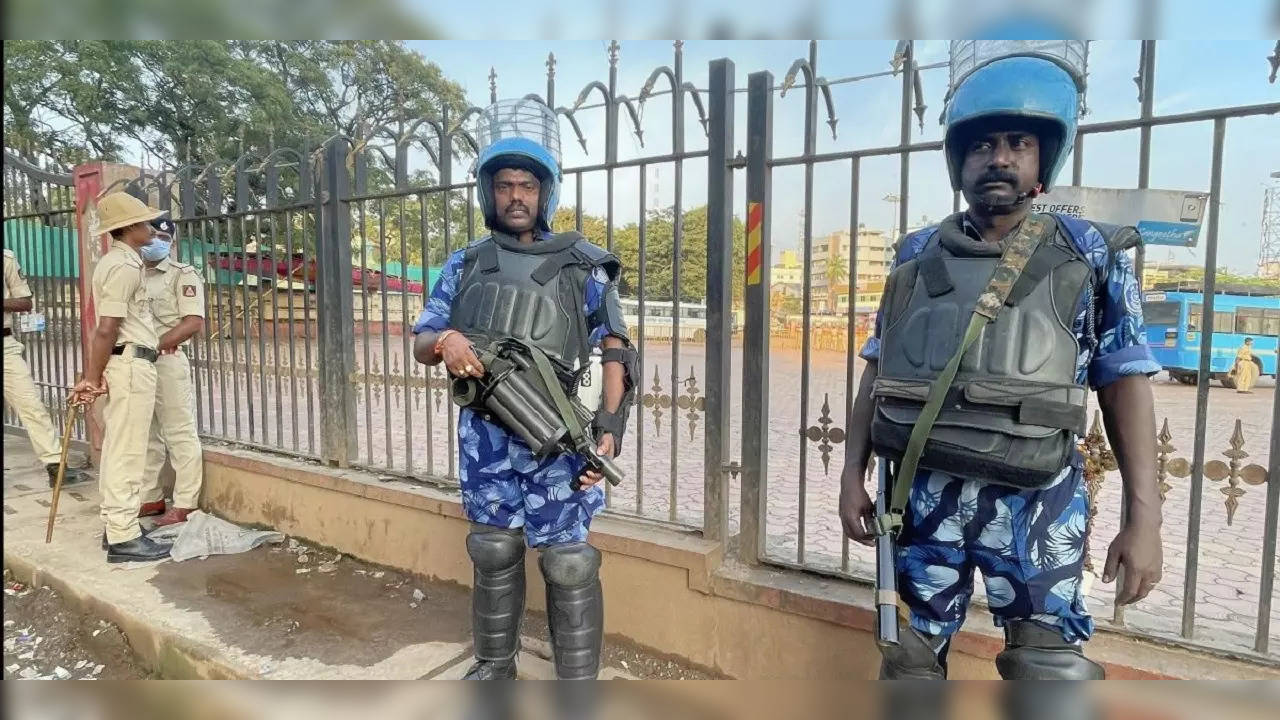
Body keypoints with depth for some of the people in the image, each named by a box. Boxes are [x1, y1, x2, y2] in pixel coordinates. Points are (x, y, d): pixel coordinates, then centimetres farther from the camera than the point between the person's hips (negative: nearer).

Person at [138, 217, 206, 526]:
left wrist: (158, 344, -20)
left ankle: (185, 504, 1)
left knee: (180, 434, -3)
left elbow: (194, 321, -12)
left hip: (167, 360, -7)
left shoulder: (183, 274, -2)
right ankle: (149, 497, 23)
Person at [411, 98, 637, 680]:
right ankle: (494, 666, 37)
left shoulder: (581, 264, 0)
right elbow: (419, 341, 9)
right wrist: (444, 340, -16)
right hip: (484, 436, 4)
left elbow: (616, 350, -2)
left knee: (569, 566, 2)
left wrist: (609, 426, -14)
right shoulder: (464, 265, 8)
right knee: (493, 556, 17)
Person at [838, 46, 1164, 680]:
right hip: (922, 494, 2)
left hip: (1035, 502, -2)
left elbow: (1124, 385, 1)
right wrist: (852, 475, 5)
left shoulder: (1090, 254, 2)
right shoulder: (915, 256, 7)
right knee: (912, 657, 13)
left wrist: (1144, 516, -5)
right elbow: (877, 373, 10)